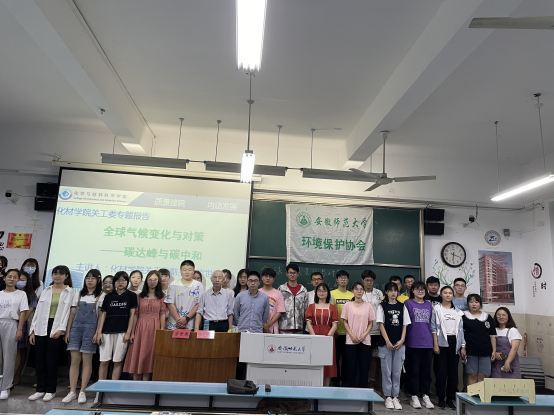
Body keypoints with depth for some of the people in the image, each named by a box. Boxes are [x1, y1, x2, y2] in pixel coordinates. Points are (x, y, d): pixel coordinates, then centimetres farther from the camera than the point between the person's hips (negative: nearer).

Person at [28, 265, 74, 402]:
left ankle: (50, 390, 12)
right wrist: (33, 330, 7)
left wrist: (61, 329, -14)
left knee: (51, 360, 0)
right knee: (39, 359, 7)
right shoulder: (46, 291, 13)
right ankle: (40, 389, 19)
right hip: (41, 329, 4)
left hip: (56, 329, -4)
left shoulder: (70, 292, 2)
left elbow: (68, 312, -5)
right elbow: (38, 311, 12)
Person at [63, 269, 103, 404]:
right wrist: (67, 331, 7)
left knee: (87, 361, 0)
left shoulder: (101, 296, 3)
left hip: (90, 329, -3)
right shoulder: (79, 295, 13)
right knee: (74, 360, 2)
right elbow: (72, 314, 13)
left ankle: (82, 392, 7)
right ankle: (72, 392, 8)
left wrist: (98, 333, -8)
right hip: (76, 328, 3)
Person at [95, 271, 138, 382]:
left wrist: (128, 332, -5)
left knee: (118, 361, 2)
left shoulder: (131, 296, 5)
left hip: (122, 332, -2)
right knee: (104, 361, 1)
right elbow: (103, 315, 9)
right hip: (107, 331, 2)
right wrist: (99, 332, 2)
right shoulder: (109, 296, 11)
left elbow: (132, 315, 2)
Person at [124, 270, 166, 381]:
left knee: (149, 357, 2)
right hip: (140, 328, 2)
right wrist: (132, 332, 0)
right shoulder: (140, 296, 8)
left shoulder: (162, 296, 5)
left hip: (154, 329, -1)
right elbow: (135, 315, 6)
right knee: (137, 356, 3)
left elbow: (162, 315, 1)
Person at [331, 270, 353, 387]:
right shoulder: (332, 294, 0)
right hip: (336, 332, -2)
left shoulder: (352, 295, 7)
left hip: (349, 332, 2)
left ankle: (345, 381, 21)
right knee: (336, 356, 5)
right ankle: (336, 381, 17)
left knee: (347, 357, 9)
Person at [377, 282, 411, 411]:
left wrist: (402, 340, -5)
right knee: (386, 371, 3)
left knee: (397, 371, 6)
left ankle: (395, 397, 16)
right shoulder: (382, 306, 1)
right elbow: (381, 324, -3)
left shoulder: (402, 307, 8)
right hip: (385, 343, -2)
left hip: (399, 344, 2)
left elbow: (405, 325, 7)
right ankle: (388, 397, 13)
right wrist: (387, 341, -10)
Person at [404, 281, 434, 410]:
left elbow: (431, 323, 18)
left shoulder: (429, 305, 13)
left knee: (426, 370, 10)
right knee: (413, 370, 3)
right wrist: (404, 339, -6)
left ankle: (426, 397, 20)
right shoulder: (408, 303, -1)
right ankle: (414, 397, 13)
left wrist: (434, 340, 14)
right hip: (413, 342, -4)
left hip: (427, 342, 4)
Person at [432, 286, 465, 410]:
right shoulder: (436, 309, 1)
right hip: (442, 342, -3)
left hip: (454, 342, 4)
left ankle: (450, 398, 16)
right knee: (441, 372, -2)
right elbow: (433, 327, -3)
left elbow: (460, 329, 12)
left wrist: (463, 346, 6)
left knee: (453, 371, 5)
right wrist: (435, 344, -9)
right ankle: (441, 399, 9)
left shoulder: (458, 311, 12)